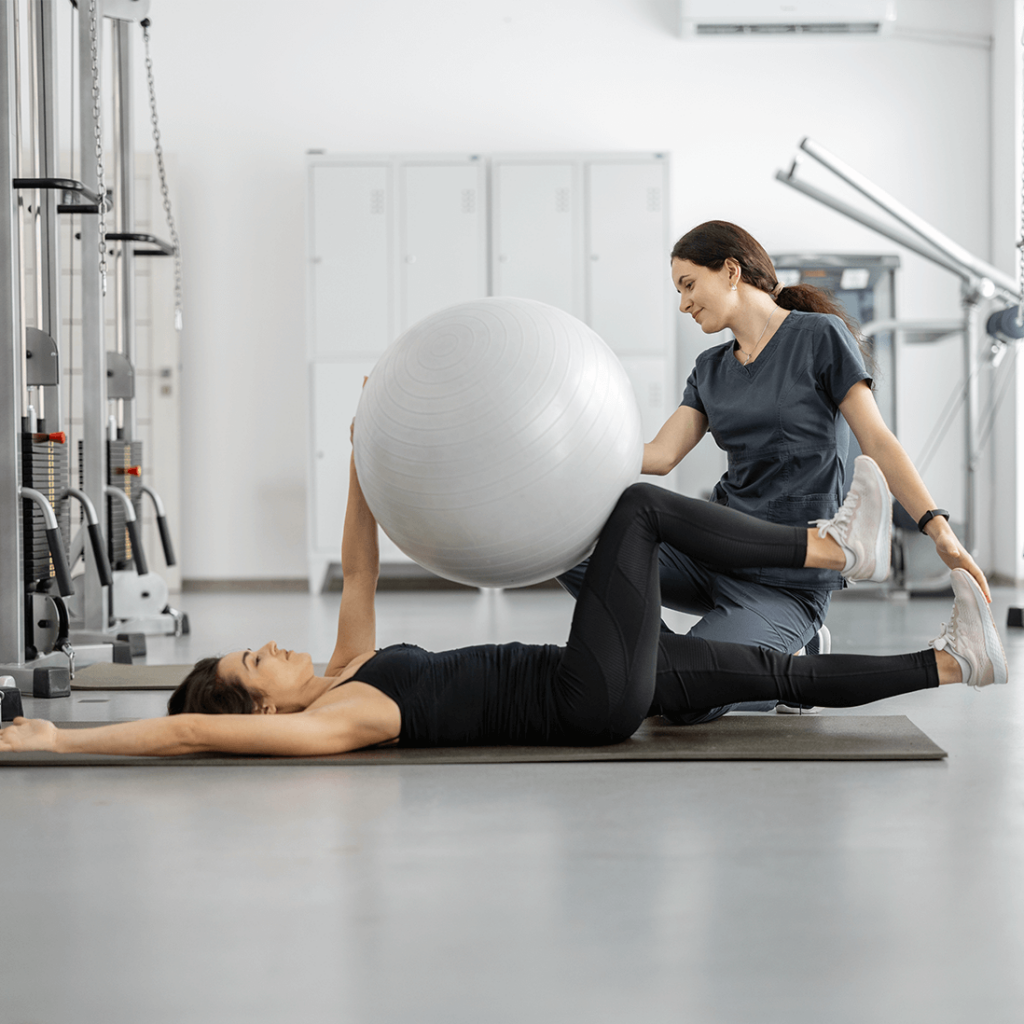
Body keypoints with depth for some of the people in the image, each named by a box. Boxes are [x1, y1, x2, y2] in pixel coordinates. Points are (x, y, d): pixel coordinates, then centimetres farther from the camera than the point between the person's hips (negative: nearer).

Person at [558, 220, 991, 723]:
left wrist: (938, 528, -20)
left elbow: (877, 441, -8)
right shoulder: (711, 369, 14)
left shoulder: (820, 337, -4)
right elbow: (659, 454, 4)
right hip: (715, 544, 6)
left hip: (787, 580, -6)